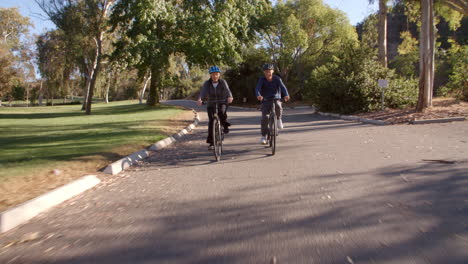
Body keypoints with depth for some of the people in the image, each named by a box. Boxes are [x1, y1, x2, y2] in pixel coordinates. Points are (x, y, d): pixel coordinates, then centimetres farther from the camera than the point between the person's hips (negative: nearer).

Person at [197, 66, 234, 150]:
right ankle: (211, 142, -1)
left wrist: (230, 97, -46)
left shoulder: (223, 82, -8)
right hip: (211, 104, 1)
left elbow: (227, 90, -23)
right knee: (211, 121, -11)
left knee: (222, 112, -33)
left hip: (222, 103, -1)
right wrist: (199, 99, -44)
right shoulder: (207, 83, -6)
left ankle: (225, 125, -4)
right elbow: (203, 92, -22)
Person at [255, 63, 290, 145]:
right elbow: (257, 88, -22)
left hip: (276, 99, 0)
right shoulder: (262, 79, -6)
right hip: (265, 101, 0)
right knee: (265, 117, -16)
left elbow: (283, 87, -22)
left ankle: (279, 118, -2)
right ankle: (263, 136, -2)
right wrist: (258, 95, -45)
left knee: (278, 107, -35)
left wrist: (286, 95, -43)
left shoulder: (277, 79, -7)